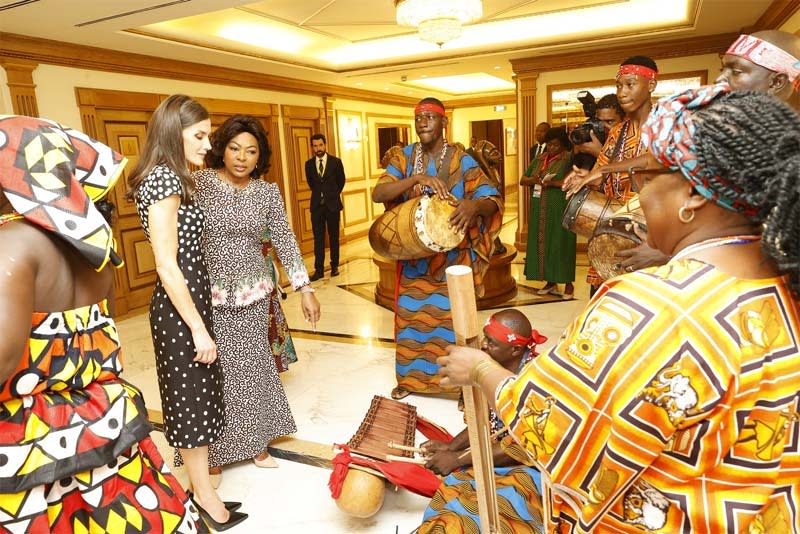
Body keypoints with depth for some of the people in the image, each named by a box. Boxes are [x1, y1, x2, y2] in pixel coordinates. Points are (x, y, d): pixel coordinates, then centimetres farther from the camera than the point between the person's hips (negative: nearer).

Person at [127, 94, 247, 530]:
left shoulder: (169, 177, 12)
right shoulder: (164, 179, -18)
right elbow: (167, 265, -22)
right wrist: (198, 328, -20)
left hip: (189, 298, 10)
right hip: (180, 306, -10)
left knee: (195, 392, 21)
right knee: (192, 397, 4)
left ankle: (197, 470, 40)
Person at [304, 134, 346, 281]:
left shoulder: (336, 162, -2)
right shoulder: (309, 164, 4)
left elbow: (341, 181, 9)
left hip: (332, 204, -2)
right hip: (316, 205, 2)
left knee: (334, 236, 7)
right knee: (318, 238, 2)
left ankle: (334, 266, 17)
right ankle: (319, 269, 4)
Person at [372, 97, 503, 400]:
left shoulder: (461, 161, -7)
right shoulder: (404, 157, 1)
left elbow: (493, 200, -15)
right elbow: (377, 194, -13)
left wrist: (475, 205, -39)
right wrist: (417, 178, -28)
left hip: (452, 260, -3)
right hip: (413, 259, 3)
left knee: (454, 321, 4)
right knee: (410, 317, 12)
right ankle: (411, 377, 32)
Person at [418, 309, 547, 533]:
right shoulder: (495, 367, -2)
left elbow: (519, 448, -23)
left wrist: (457, 459, -21)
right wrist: (451, 446, -4)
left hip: (527, 465, -7)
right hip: (496, 451, 7)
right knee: (450, 491, -13)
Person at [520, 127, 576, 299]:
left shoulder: (569, 159, -4)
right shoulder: (539, 159, 13)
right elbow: (523, 180, 12)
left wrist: (553, 183, -22)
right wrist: (533, 180, -8)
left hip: (561, 211, -5)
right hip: (540, 212, 5)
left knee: (561, 244, -2)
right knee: (543, 244, 7)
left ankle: (568, 283, 8)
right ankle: (550, 282, 17)